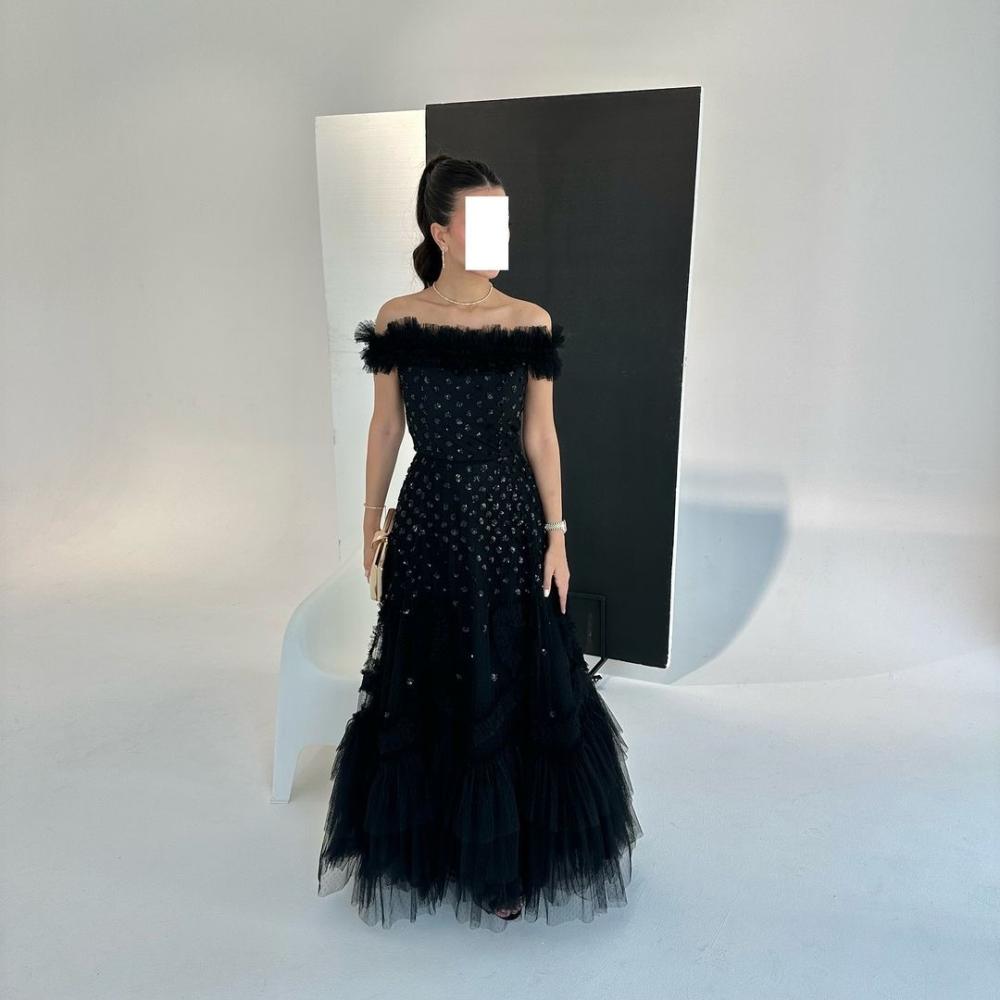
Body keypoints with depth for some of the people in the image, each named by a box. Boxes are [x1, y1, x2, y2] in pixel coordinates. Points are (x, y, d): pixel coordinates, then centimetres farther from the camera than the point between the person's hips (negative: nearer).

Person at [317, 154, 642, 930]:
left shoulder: (530, 323, -2)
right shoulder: (397, 321, -2)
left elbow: (541, 434, 0)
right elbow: (385, 429, 3)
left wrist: (556, 534, -2)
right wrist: (371, 530, 5)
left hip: (508, 525, 0)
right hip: (429, 525, 0)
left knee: (513, 692, 9)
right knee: (425, 695, 11)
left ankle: (503, 862, 30)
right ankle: (429, 848, 35)